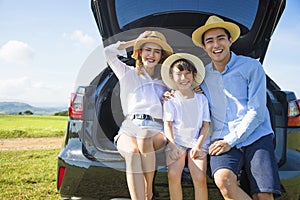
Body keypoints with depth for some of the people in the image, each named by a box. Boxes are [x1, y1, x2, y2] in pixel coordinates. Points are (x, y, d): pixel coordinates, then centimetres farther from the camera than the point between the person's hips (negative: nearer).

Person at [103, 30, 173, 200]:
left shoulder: (166, 79, 26)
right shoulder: (129, 74, 21)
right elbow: (109, 52, 11)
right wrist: (136, 41, 19)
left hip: (157, 128, 1)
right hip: (131, 126, 0)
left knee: (144, 137, -36)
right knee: (132, 152, -36)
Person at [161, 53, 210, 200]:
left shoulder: (201, 98, 6)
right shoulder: (170, 100, 3)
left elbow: (205, 124, 5)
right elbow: (167, 124, 0)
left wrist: (198, 145, -7)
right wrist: (172, 146, -13)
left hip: (197, 142, 1)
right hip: (176, 142, 0)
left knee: (200, 177, -21)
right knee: (173, 174, -23)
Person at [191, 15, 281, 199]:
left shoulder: (251, 67, 1)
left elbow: (257, 112, -5)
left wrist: (231, 140, -11)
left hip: (256, 137, -2)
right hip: (223, 140, 2)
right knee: (223, 180, -28)